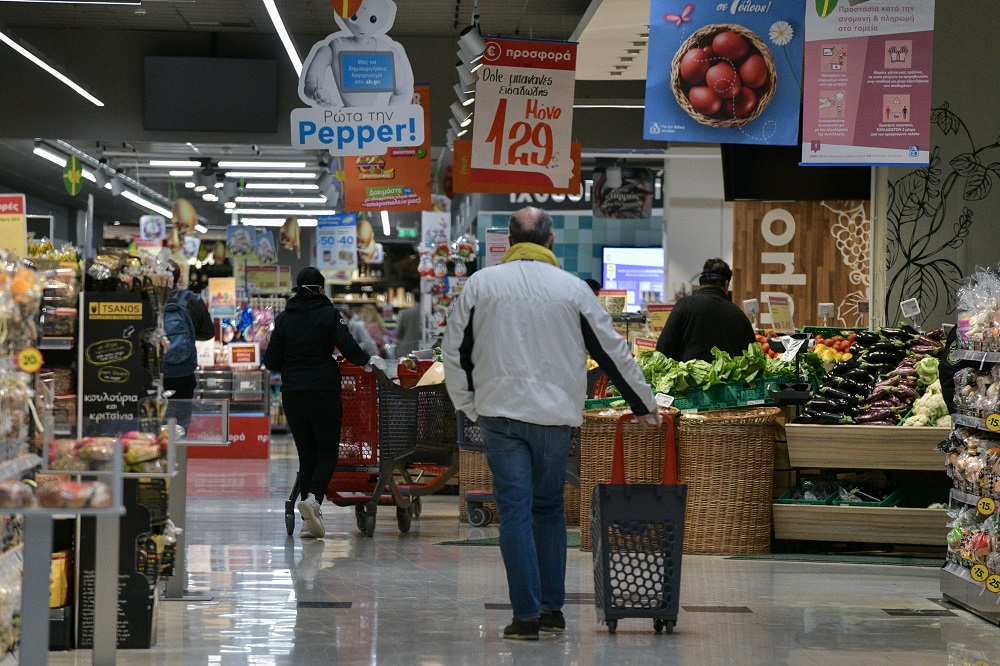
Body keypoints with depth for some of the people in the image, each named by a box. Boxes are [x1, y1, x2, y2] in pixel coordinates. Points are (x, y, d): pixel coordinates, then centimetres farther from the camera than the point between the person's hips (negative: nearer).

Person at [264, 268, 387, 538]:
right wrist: (370, 360, 8)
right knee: (327, 450, 4)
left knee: (306, 453, 10)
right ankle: (313, 498, -23)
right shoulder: (328, 314, -3)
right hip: (324, 392, -3)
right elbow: (350, 350, -12)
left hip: (292, 394, 3)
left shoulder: (284, 319, 7)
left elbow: (271, 361, 7)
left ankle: (309, 521, 5)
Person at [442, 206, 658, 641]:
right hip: (555, 415, 1)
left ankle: (526, 614, -5)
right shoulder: (572, 288, 3)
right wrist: (644, 404, 18)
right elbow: (612, 351, 8)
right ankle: (552, 608, 14)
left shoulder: (480, 284, 3)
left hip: (500, 413, -1)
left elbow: (455, 352, 5)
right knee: (549, 508, 14)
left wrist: (469, 407, 16)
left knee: (515, 511, -1)